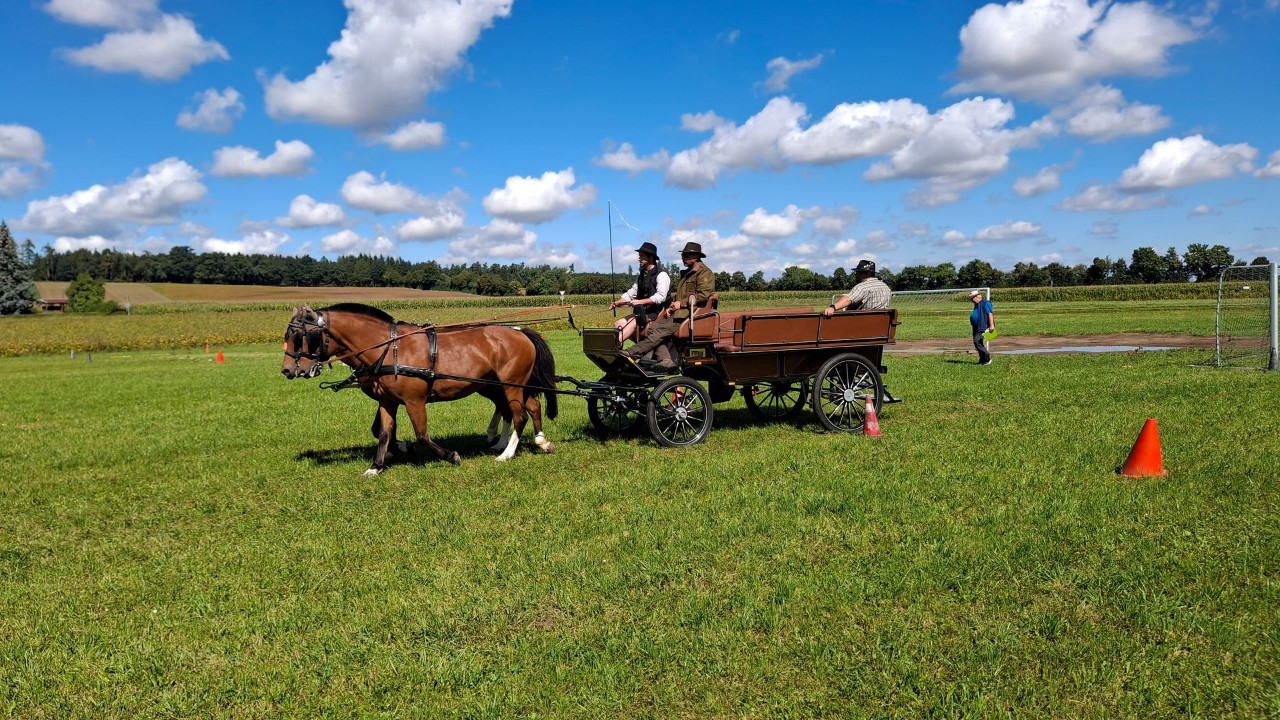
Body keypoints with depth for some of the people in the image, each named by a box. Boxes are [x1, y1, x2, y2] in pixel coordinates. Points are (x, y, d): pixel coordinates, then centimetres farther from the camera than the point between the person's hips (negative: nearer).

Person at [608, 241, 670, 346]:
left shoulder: (661, 275, -8)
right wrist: (617, 302, 5)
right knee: (619, 324, -10)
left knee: (634, 322, -32)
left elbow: (660, 297, -19)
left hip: (656, 313, -8)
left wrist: (640, 302, -25)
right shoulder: (641, 274, 18)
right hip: (642, 312, 8)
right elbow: (632, 292, 20)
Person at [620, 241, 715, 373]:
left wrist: (681, 303, -15)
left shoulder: (705, 273, -2)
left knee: (661, 329, -23)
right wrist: (670, 307, 8)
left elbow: (703, 295, -15)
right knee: (652, 329, -11)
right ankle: (665, 359, -24)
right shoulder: (686, 273, 27)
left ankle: (633, 353, -27)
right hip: (679, 312, 9)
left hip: (690, 314, -9)